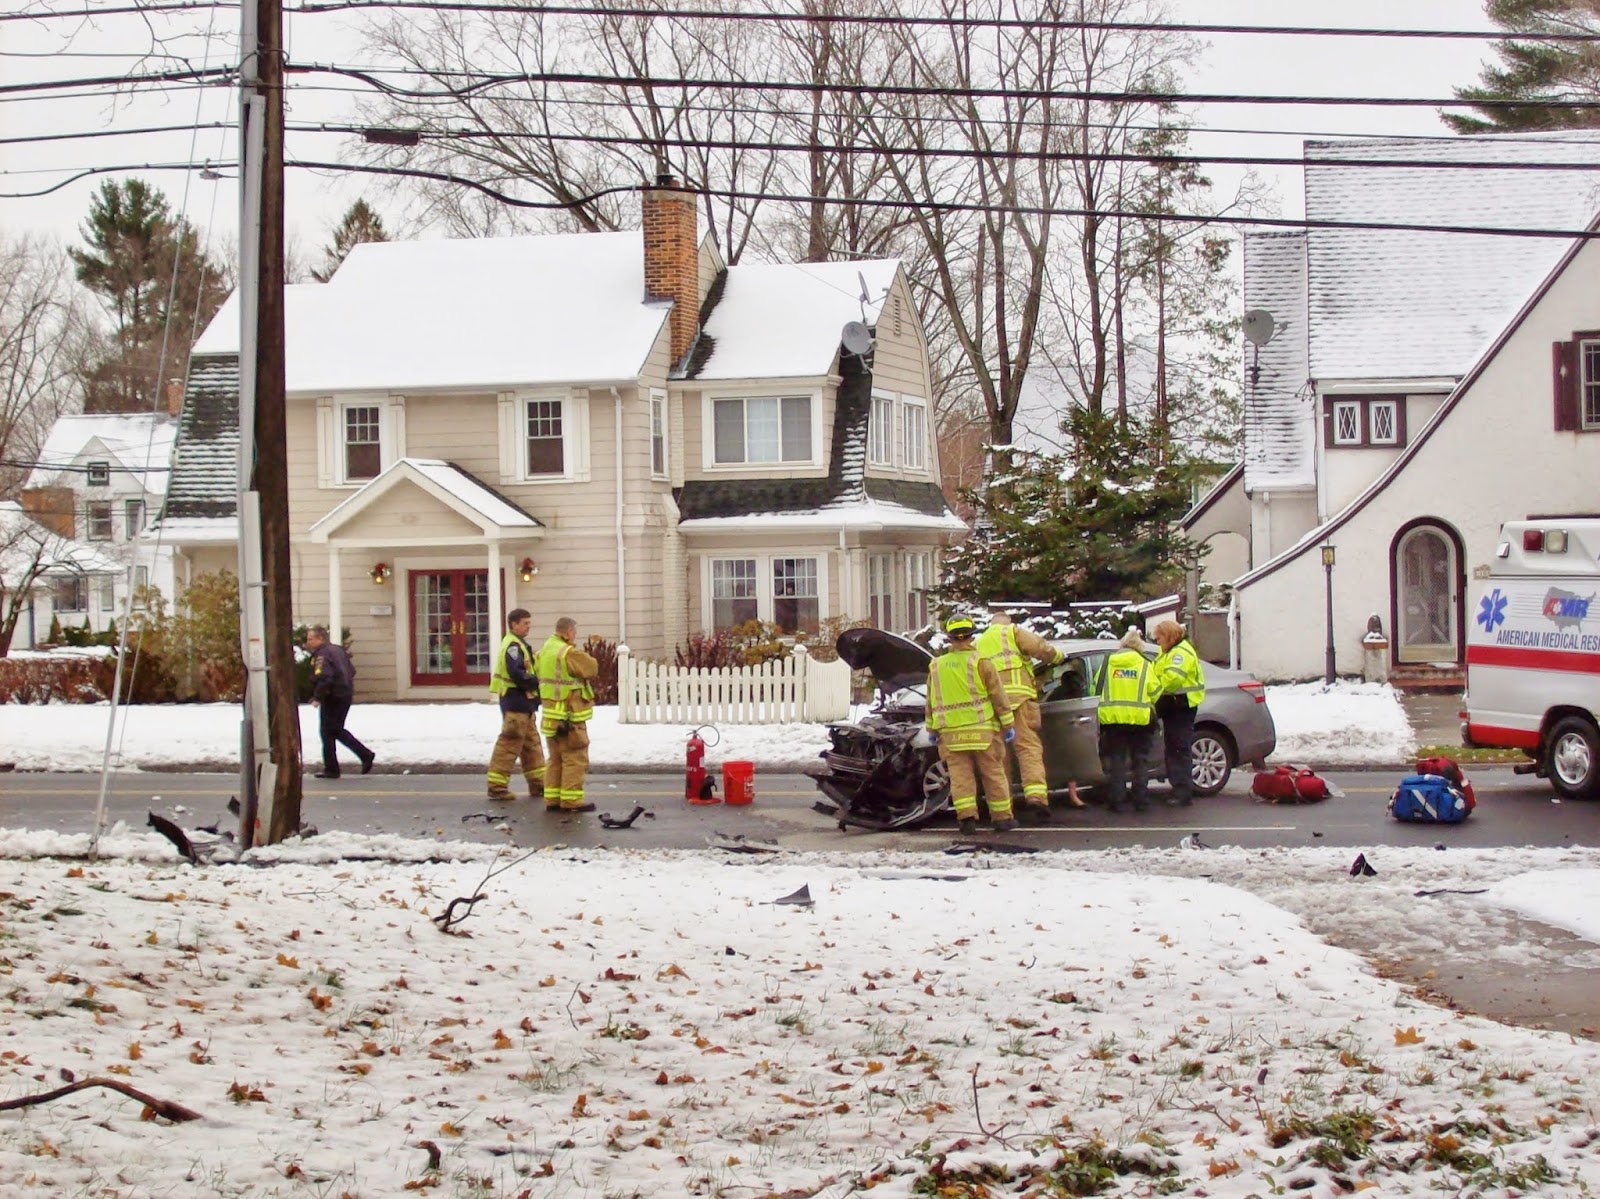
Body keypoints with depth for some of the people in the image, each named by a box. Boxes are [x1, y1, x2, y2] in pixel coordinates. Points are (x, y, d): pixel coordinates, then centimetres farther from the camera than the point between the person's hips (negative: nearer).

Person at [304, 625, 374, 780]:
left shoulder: (321, 655, -15)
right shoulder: (337, 650, 14)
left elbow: (324, 678, -27)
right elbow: (352, 670, 20)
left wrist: (317, 698, -21)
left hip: (332, 698, -9)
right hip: (345, 696, 9)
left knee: (328, 732, 1)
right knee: (337, 730, 19)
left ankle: (331, 769, 4)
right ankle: (366, 755, 13)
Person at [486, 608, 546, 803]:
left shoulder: (518, 645, 17)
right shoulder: (513, 646, -16)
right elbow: (517, 674, -25)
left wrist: (536, 680, 1)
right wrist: (538, 681, -17)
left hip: (523, 703, 11)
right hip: (515, 702, -11)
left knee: (531, 745, 15)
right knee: (509, 744, -7)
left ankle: (538, 783, 21)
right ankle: (497, 786, -3)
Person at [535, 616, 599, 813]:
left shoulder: (544, 651, 12)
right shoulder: (569, 653, -17)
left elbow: (537, 673, 16)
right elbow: (592, 668, -9)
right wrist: (583, 656, 7)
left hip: (550, 716, 9)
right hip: (570, 716, -9)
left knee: (555, 759, 15)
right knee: (575, 759, -3)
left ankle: (552, 799, 17)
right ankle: (571, 801, -4)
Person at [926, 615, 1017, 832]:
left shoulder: (936, 666, 8)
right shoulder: (980, 662, -4)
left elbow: (931, 702, 14)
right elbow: (998, 696, -4)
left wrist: (932, 729, 22)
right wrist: (1007, 725, 1)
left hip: (951, 733, 2)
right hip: (982, 730, -2)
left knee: (960, 774, 2)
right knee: (993, 773, 5)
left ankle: (966, 816, -9)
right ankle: (1001, 817, 8)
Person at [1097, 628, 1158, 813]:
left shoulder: (1108, 662, 5)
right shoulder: (1144, 664, 2)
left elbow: (1097, 687, 6)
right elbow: (1154, 691, 2)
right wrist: (1149, 707, 22)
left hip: (1112, 717, 1)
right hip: (1139, 717, -1)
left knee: (1116, 761, 5)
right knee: (1140, 760, 9)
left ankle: (1118, 800, 1)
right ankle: (1141, 800, 6)